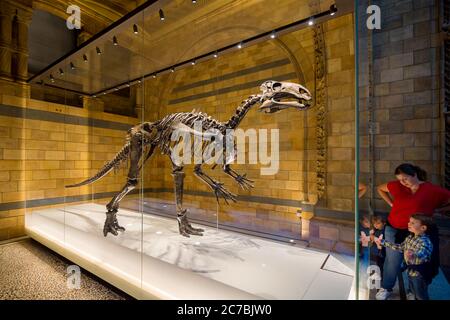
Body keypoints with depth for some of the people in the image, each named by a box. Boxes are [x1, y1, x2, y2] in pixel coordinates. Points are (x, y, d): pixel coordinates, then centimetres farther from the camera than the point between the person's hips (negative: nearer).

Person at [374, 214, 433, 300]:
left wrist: (413, 256, -69)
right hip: (410, 272, 7)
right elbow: (400, 247, 11)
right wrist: (383, 242, 9)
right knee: (414, 294, 26)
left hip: (420, 275, -7)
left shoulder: (425, 242, -27)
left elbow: (422, 254, -46)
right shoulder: (410, 237, -2)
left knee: (422, 297, 13)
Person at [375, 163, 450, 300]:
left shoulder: (433, 190, -11)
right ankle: (386, 288, 29)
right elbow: (380, 188, 13)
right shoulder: (396, 186, -5)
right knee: (392, 261, 11)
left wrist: (435, 209, -7)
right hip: (393, 229, 1)